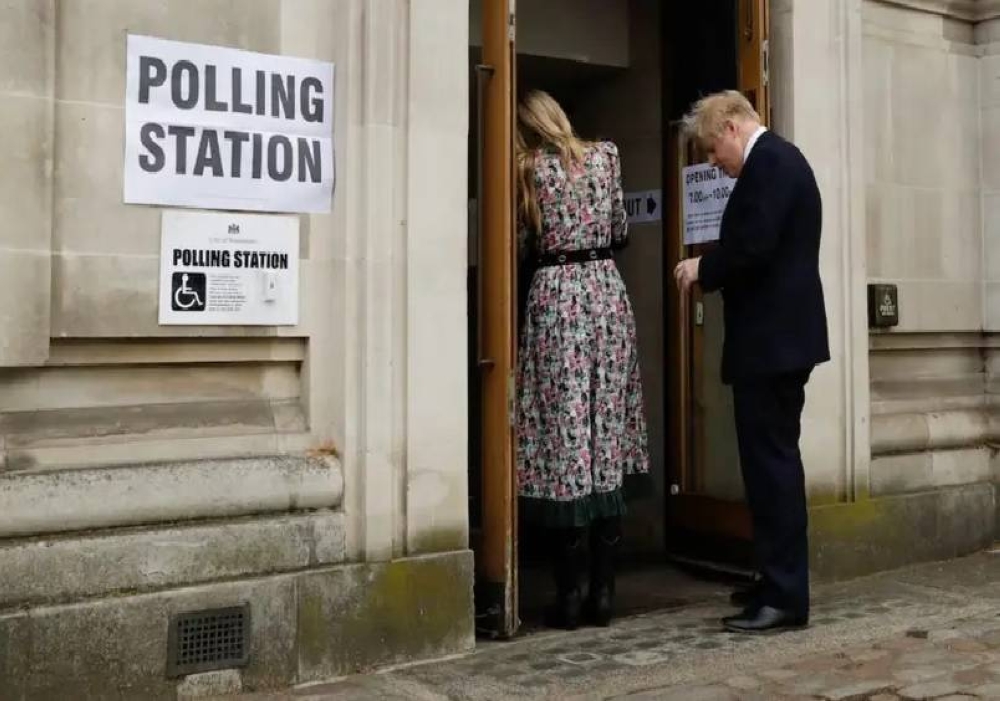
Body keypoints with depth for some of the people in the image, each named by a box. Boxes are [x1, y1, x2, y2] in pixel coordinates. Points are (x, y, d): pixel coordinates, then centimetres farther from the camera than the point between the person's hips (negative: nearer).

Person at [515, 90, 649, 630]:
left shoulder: (527, 169, 1)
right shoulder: (605, 156, 9)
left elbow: (522, 246, 3)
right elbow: (620, 232, 15)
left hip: (554, 297, -3)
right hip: (606, 290, 3)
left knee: (563, 444, -2)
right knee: (605, 445, 5)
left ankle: (569, 595, 0)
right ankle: (603, 592, 8)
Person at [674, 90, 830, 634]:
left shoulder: (769, 161, -13)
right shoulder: (777, 159, 19)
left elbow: (752, 246, -24)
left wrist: (703, 268, -8)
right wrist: (713, 270, 8)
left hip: (771, 338, -11)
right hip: (779, 335, 11)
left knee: (771, 462, -6)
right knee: (773, 461, 15)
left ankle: (786, 598, 0)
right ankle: (779, 585, 24)